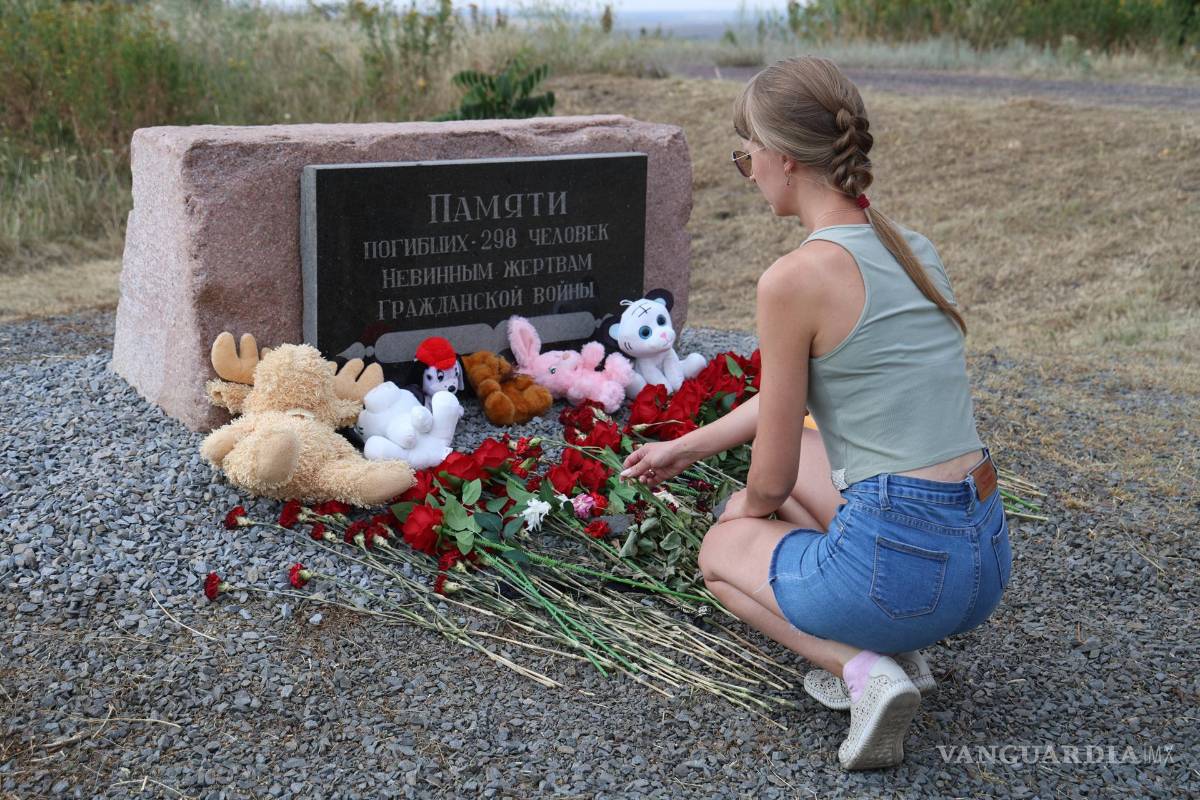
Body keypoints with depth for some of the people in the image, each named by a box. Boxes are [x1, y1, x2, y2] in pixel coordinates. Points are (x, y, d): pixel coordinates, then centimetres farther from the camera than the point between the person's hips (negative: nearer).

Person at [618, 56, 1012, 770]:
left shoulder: (796, 278, -17)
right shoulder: (912, 247, 8)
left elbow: (771, 481, -7)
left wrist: (751, 507, 18)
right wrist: (687, 448, 31)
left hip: (900, 564, -7)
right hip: (989, 556, 8)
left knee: (722, 549, 24)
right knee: (774, 475, 31)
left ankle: (864, 669, 1)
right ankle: (897, 645, 16)